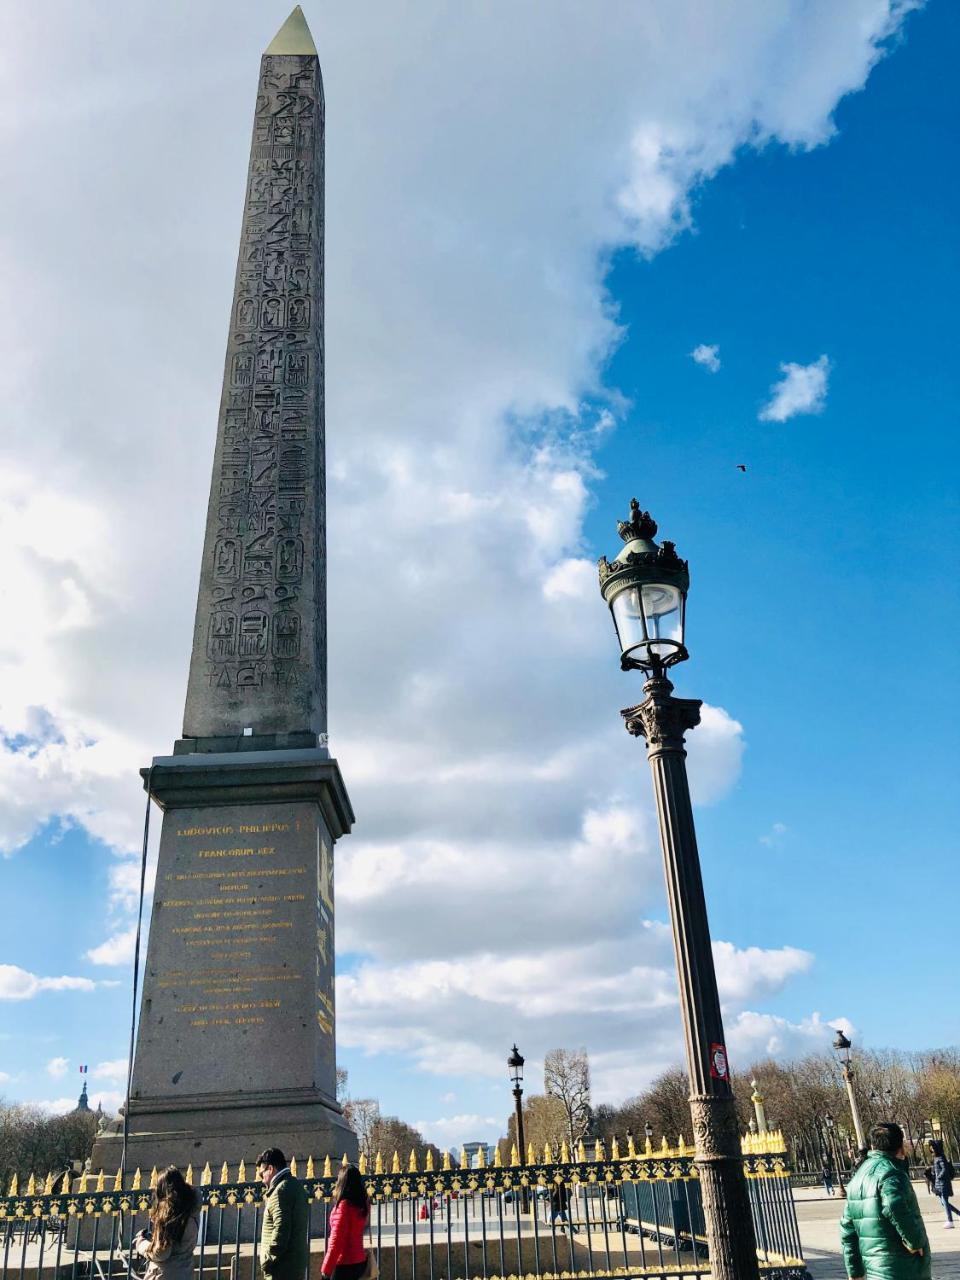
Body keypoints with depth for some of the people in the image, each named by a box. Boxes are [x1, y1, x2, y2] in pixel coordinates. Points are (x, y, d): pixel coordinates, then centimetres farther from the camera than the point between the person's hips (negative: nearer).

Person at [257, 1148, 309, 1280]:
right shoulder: (296, 1185, 15)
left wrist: (267, 1260, -13)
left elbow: (281, 1230, -21)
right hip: (296, 1262, 10)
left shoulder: (281, 1190, -14)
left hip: (283, 1265, -10)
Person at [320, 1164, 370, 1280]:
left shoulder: (344, 1205, -18)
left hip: (344, 1263, -8)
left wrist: (326, 1267, -12)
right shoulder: (362, 1204, 3)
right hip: (359, 1260, 8)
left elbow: (336, 1240, -18)